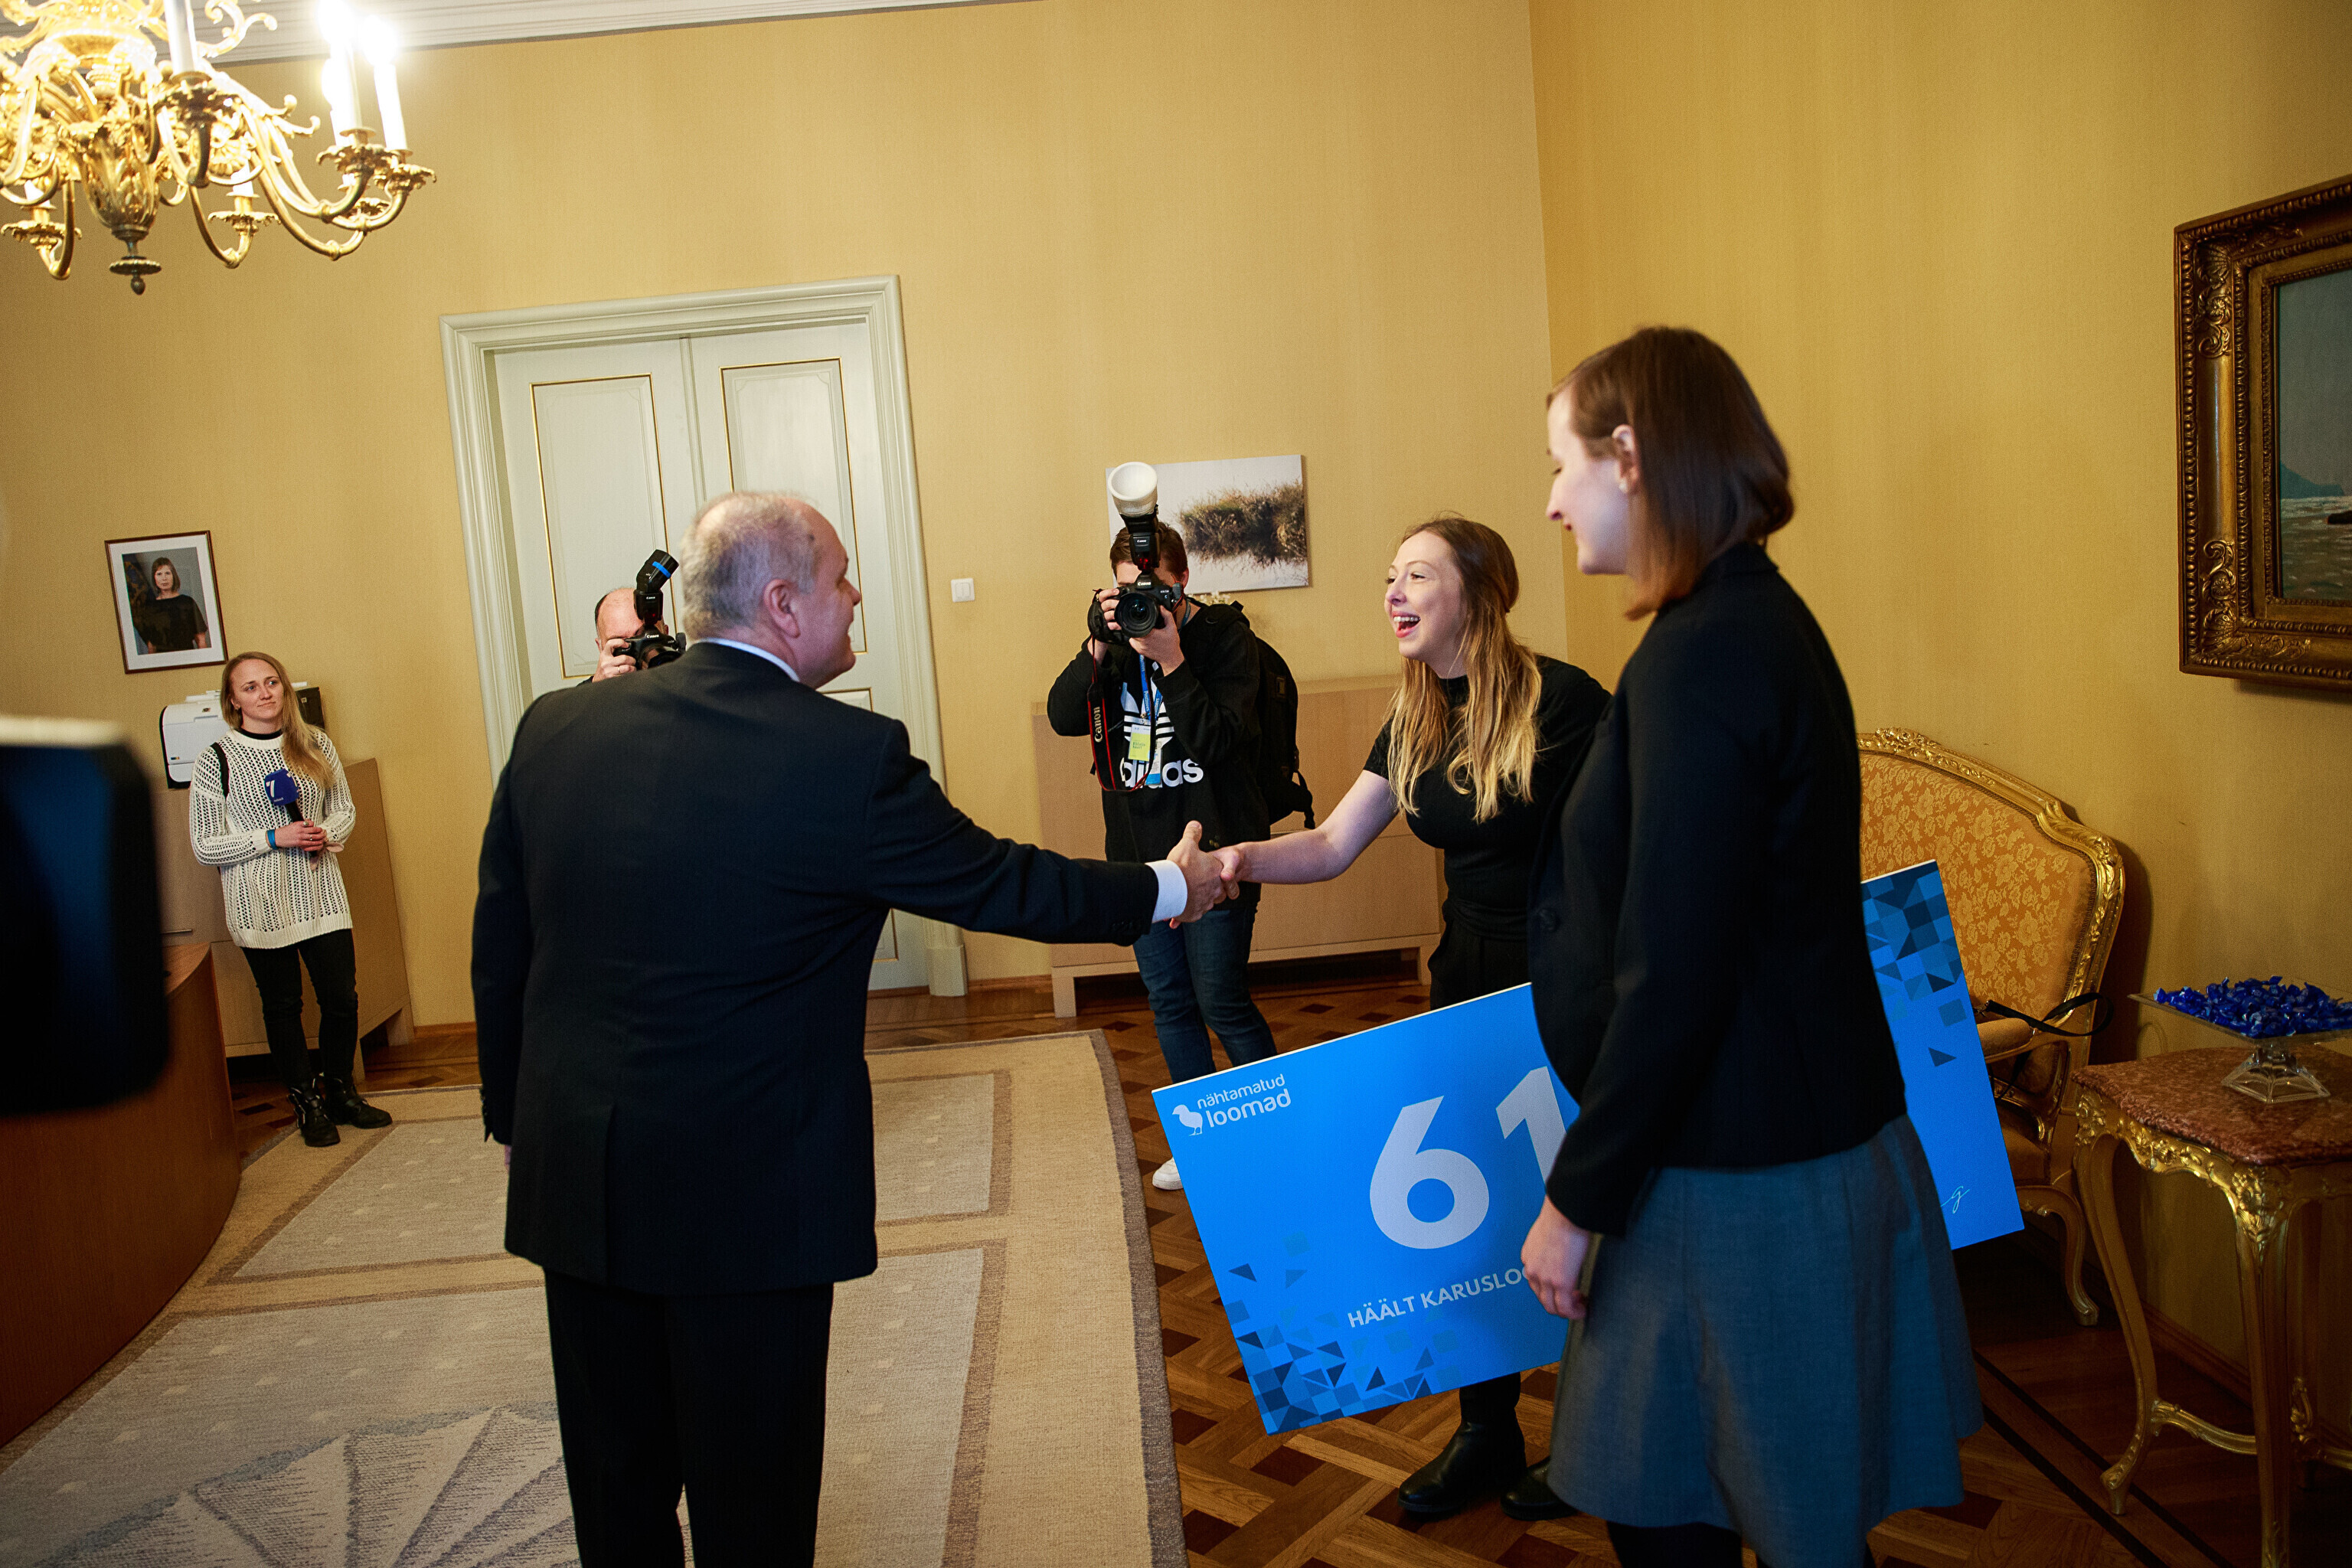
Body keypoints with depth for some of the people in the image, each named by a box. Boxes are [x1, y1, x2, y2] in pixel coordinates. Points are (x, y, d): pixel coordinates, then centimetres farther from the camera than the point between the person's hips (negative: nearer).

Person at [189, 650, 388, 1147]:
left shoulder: (315, 745, 5)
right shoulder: (216, 761, -6)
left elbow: (344, 808, 13)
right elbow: (205, 846, -7)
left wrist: (326, 835, -9)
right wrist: (274, 837, -17)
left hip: (320, 895, 3)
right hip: (261, 905, -3)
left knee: (342, 998, 4)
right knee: (283, 1007, 8)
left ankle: (340, 1091, 24)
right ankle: (307, 1103, 23)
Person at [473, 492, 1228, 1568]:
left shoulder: (554, 728, -2)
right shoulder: (848, 756, -18)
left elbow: (499, 947, 5)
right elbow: (999, 884, -7)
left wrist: (517, 1119, 17)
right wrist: (1168, 889, 9)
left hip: (575, 1181, 5)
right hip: (752, 1196, -5)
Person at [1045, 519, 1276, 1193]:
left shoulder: (1225, 636, -8)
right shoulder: (1117, 635, 6)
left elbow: (1219, 739, -19)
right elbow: (1064, 717, -4)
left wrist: (1171, 660, -25)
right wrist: (1098, 648, -18)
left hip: (1214, 850, -5)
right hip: (1140, 852, 6)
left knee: (1221, 1001, -2)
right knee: (1169, 1002, 13)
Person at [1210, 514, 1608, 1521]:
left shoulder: (1559, 701, -17)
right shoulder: (1415, 721, 3)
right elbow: (1333, 844, 1)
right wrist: (1240, 860, -17)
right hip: (1471, 977, 7)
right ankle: (1488, 1435, 31)